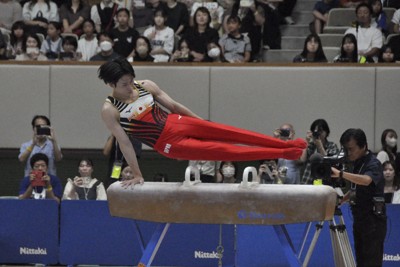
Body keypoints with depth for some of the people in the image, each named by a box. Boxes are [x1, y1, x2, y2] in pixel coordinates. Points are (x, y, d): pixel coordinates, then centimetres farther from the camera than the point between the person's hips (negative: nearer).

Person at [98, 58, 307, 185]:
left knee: (230, 133, -7)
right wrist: (137, 175, -10)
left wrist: (202, 123, 14)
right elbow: (124, 143, -12)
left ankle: (286, 145, -4)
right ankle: (282, 153, -15)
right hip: (168, 144, -5)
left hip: (176, 123, 5)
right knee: (221, 151, -12)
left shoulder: (145, 86, -1)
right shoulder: (109, 111, -15)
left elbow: (173, 106, 8)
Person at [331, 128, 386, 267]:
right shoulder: (357, 163, 12)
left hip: (373, 220, -8)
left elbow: (366, 180, -35)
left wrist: (341, 174, -42)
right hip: (359, 218, 8)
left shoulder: (373, 164, -13)